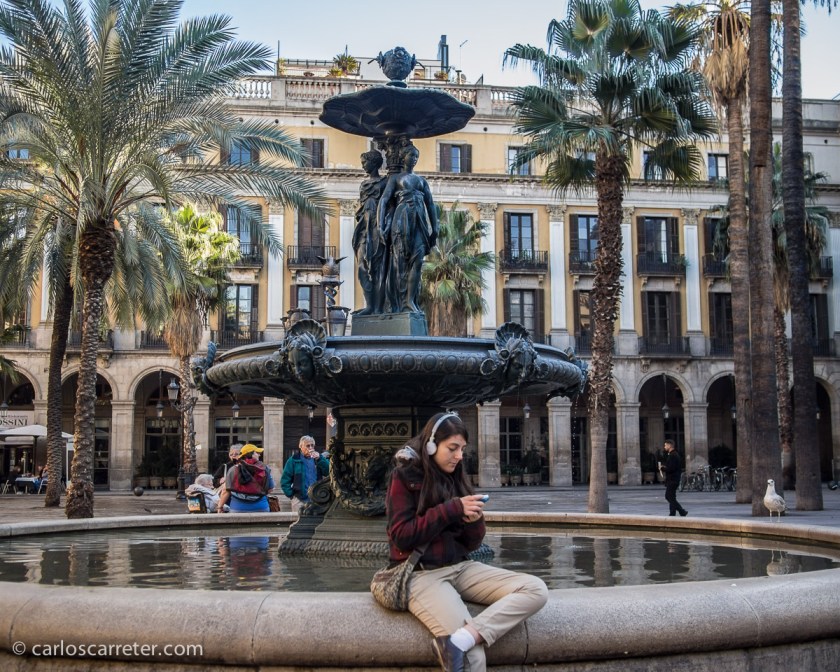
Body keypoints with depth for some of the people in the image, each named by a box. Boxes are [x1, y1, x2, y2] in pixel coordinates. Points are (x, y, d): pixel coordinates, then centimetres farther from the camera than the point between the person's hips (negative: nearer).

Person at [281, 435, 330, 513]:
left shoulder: (317, 458, 11)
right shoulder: (293, 460, 2)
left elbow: (328, 472, -3)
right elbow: (285, 480, 1)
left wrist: (319, 459, -12)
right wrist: (291, 494, -6)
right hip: (300, 500, -3)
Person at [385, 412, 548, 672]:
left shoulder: (455, 477, 14)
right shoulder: (404, 477, -2)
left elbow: (471, 544, 15)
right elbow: (401, 537, -11)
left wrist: (474, 521, -8)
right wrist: (451, 510, -15)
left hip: (461, 567, 7)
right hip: (422, 573, -7)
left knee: (536, 590, -19)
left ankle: (461, 638, -30)